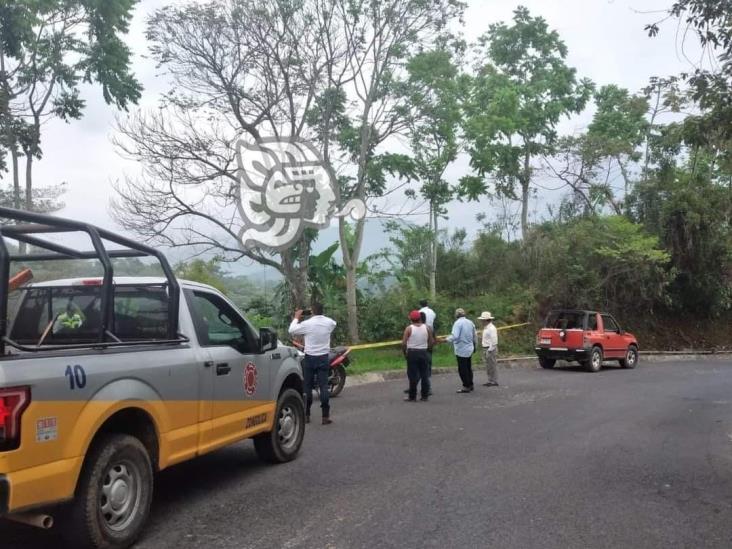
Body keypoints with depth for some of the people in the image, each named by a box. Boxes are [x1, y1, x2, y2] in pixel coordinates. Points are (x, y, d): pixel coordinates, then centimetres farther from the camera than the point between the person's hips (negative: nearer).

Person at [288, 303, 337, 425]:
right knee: (324, 386, 1)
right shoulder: (329, 322, -2)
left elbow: (291, 330, -2)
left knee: (307, 386, 8)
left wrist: (296, 317, 11)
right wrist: (320, 316, 24)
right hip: (323, 357, 2)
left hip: (310, 358, -2)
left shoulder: (307, 324, -13)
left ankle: (306, 415, 13)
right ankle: (326, 416, -2)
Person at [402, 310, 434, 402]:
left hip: (412, 353, -3)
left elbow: (404, 343, -12)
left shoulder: (409, 328, -7)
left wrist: (404, 352, 2)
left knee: (413, 375, 2)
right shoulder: (426, 328, 2)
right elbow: (432, 342, 3)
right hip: (423, 352, 3)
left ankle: (412, 396, 5)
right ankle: (425, 396, 12)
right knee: (424, 374, 9)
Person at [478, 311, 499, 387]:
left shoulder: (491, 328, -17)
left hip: (490, 349, -10)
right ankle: (490, 381, 20)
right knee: (488, 366, 13)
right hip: (486, 349, 10)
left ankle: (494, 382, 3)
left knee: (492, 366, -3)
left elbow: (494, 341, -21)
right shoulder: (486, 328, 14)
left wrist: (489, 351, -21)